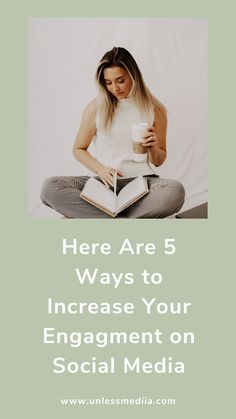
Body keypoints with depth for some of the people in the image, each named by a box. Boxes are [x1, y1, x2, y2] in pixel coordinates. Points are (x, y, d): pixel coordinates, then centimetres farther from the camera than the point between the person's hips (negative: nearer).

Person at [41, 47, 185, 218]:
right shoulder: (96, 107, 4)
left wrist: (153, 149, -10)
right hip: (103, 181, 0)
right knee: (50, 187, -27)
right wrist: (100, 169, -7)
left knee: (175, 191, -36)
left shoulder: (155, 109, 6)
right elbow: (79, 149, 12)